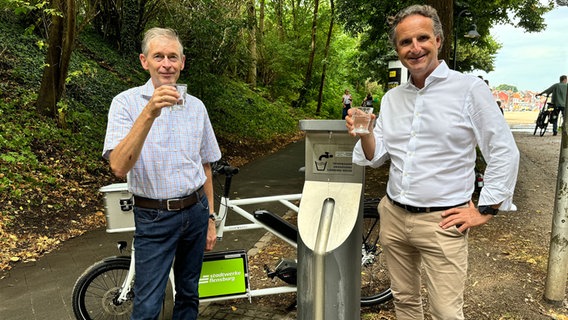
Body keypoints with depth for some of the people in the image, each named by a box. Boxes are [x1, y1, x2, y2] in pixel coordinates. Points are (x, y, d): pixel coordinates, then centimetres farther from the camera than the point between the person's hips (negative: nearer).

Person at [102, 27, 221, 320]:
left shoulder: (195, 106, 4)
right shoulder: (127, 102, -9)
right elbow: (119, 166, -23)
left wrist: (210, 218, 11)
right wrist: (149, 113, -33)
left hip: (196, 211, 4)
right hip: (155, 218, -4)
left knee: (188, 294, 17)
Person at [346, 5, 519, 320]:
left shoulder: (469, 88, -8)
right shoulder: (392, 98, 8)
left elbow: (504, 153, -7)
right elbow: (376, 156, 9)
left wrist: (484, 210, -8)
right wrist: (365, 134, -12)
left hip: (441, 222, -5)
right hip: (392, 216, 5)